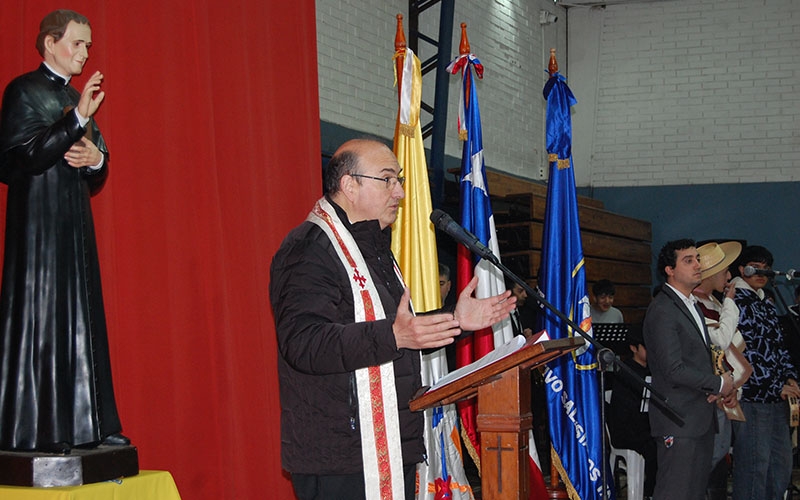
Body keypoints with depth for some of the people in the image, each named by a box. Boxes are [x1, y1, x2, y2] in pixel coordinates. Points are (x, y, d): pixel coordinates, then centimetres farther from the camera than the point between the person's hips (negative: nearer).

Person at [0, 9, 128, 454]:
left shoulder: (77, 97, 18)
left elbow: (97, 177, 22)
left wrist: (96, 158, -1)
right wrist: (78, 118, -23)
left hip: (75, 223, 8)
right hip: (38, 223, -8)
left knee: (82, 323, 7)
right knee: (38, 319, -6)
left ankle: (87, 424, 11)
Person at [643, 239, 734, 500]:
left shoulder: (692, 306, 17)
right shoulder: (662, 310, -15)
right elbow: (674, 369, -21)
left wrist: (711, 387, 1)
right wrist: (719, 383, -10)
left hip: (702, 419, 9)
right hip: (679, 422, -9)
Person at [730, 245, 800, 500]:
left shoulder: (766, 304, 17)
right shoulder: (736, 301, -9)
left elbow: (778, 345, 19)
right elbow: (741, 352, -15)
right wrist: (776, 387, -13)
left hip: (777, 397, 8)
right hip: (752, 397, -8)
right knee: (754, 465, -4)